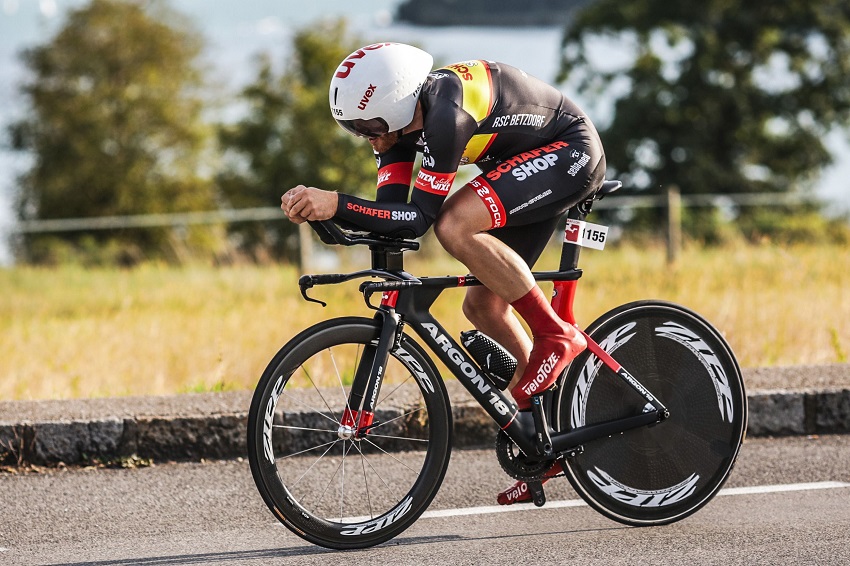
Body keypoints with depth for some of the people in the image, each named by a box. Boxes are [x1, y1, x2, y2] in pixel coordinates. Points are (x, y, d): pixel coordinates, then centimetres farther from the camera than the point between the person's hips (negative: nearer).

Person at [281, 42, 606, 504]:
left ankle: (556, 336, -15)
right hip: (525, 167, 10)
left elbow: (418, 218, -34)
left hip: (571, 153, -10)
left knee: (454, 225, -30)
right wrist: (321, 210, -24)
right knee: (482, 305, 5)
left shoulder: (446, 114, -33)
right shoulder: (397, 112, -6)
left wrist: (337, 204, -42)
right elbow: (391, 212, -8)